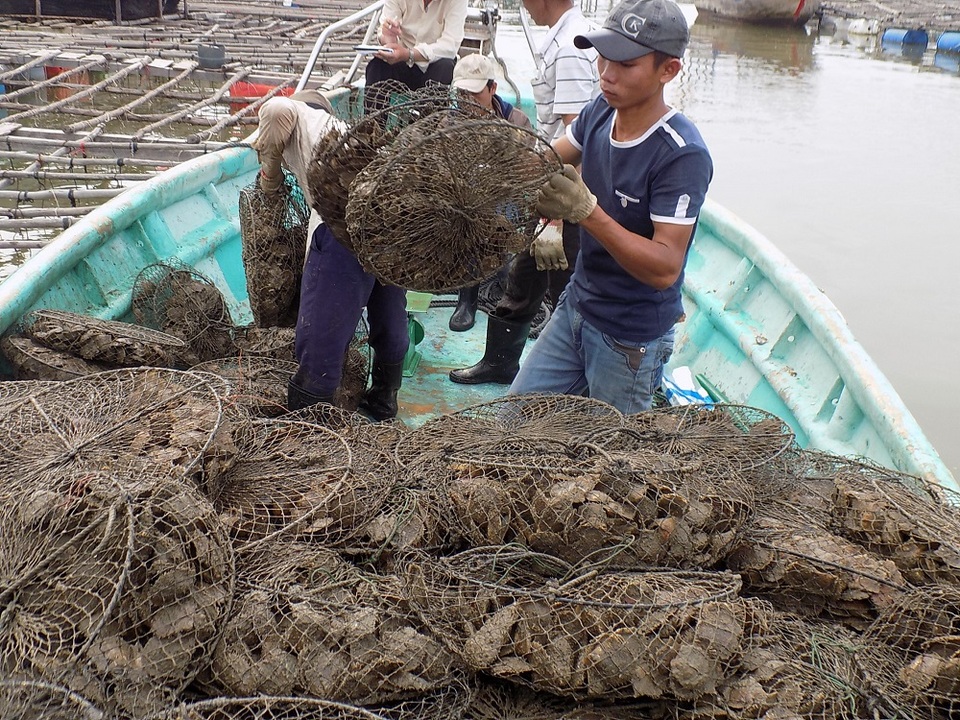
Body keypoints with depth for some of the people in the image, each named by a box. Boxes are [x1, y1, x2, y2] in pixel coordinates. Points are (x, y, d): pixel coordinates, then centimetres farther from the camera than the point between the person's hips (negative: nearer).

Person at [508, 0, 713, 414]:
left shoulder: (682, 154, -24)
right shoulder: (600, 113, -4)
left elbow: (665, 267, -28)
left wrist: (586, 211, -39)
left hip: (632, 340, -7)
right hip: (577, 307, 7)